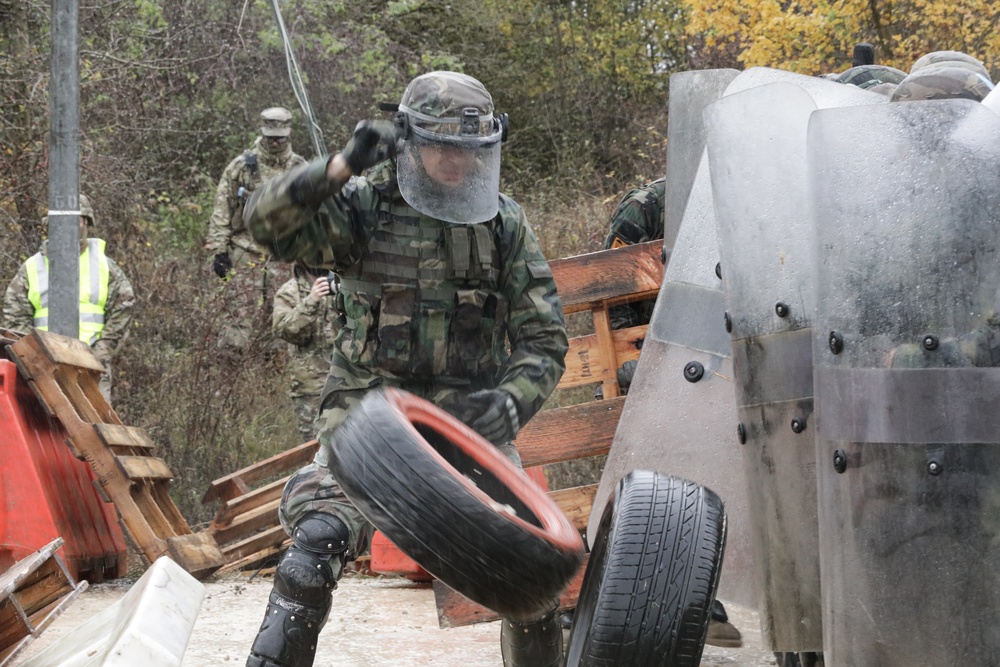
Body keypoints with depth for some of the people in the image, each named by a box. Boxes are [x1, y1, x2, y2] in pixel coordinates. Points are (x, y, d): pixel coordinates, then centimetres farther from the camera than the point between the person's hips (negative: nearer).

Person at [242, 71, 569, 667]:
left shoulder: (506, 223, 3)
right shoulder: (364, 205, -4)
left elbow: (544, 339, 2)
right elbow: (267, 222, -18)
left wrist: (510, 402, -18)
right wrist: (341, 167, -30)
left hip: (470, 417, 2)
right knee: (318, 541, -21)